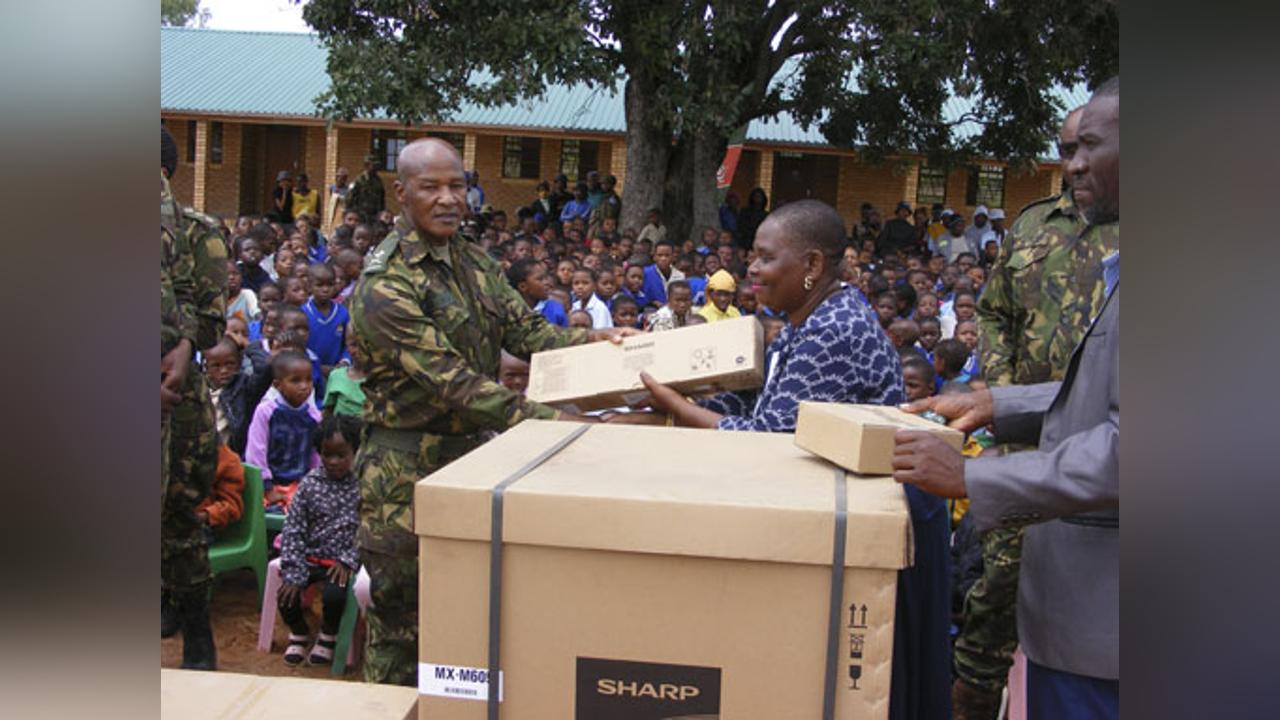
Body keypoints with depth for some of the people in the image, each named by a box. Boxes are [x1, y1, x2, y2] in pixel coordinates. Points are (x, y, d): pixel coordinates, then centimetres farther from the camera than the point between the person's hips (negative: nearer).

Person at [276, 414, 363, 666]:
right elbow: (293, 530, -3)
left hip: (341, 561, -3)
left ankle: (328, 636, 9)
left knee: (334, 596, -28)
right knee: (286, 593, -18)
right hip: (309, 557, 3)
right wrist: (294, 574, -11)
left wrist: (348, 560, -16)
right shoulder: (310, 484, -1)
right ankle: (298, 632, 18)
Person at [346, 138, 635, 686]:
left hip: (472, 454, 8)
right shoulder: (385, 285, -18)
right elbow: (451, 382, -24)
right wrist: (545, 420, -28)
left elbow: (526, 331, 8)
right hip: (409, 471, -7)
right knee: (402, 619, 4)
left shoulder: (473, 261, 9)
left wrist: (591, 339, -11)